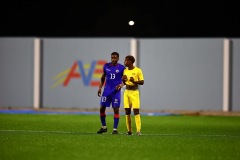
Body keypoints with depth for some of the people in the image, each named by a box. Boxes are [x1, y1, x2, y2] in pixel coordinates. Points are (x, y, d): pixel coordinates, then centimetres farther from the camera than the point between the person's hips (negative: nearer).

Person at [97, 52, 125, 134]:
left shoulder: (121, 68, -3)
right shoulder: (106, 66, 5)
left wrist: (121, 85, -18)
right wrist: (100, 87, 7)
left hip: (116, 91, -3)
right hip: (107, 90, 3)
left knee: (116, 109, -6)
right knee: (102, 108, 2)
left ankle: (115, 129, 0)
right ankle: (104, 127, 18)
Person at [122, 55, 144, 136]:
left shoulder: (138, 70, -6)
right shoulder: (125, 71, 11)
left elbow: (142, 82, -5)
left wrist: (134, 81, -21)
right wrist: (123, 80, -3)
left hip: (134, 91, -6)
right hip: (127, 91, 6)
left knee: (136, 111, -12)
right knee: (127, 112, 3)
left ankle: (138, 130, -14)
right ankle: (129, 130, 8)